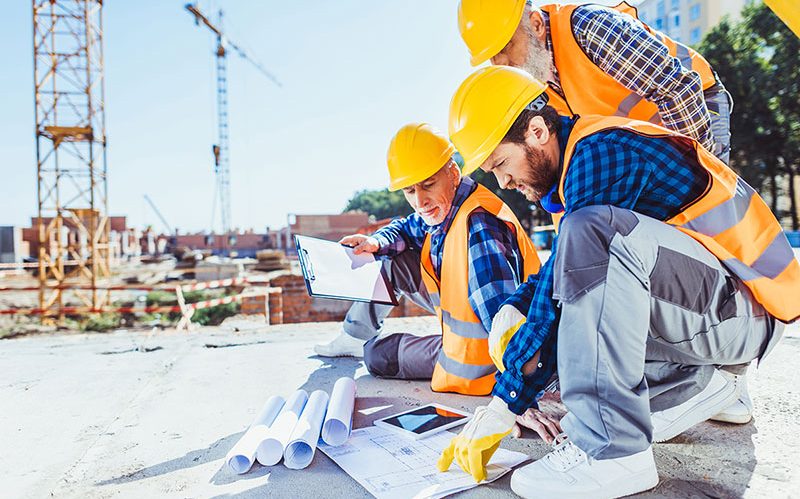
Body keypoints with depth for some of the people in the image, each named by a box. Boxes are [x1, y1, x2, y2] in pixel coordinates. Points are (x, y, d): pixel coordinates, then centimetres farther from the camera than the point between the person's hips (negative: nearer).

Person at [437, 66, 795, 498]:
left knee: (592, 231, -34)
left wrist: (505, 403, -17)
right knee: (519, 322, 5)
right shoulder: (575, 166, 10)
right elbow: (562, 270, 12)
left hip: (747, 309, -9)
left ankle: (613, 451, -27)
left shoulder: (601, 150, -19)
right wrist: (512, 315, -5)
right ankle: (699, 385, 9)